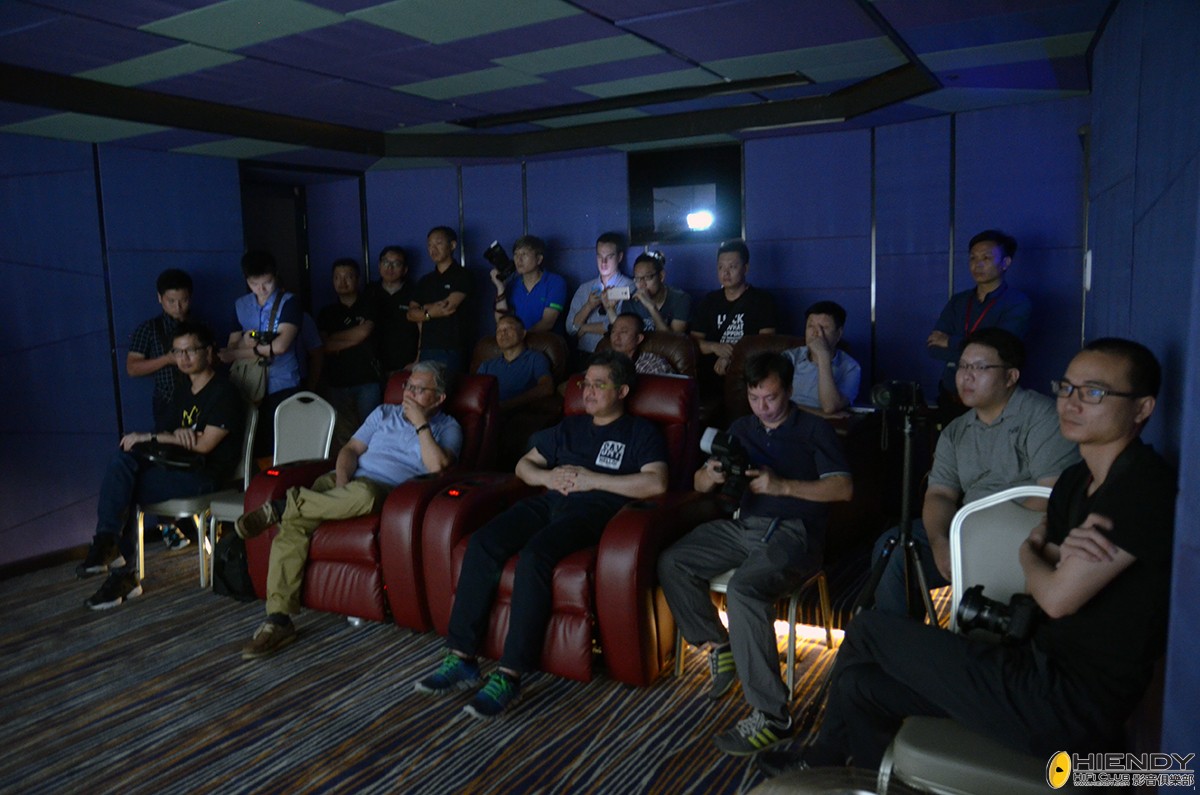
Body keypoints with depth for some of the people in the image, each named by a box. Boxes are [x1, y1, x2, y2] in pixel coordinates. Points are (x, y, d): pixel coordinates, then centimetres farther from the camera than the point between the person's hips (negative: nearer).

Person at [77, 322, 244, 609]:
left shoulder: (224, 392, -8)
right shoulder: (183, 391, 19)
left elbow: (204, 444, -15)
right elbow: (177, 441, 16)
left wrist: (151, 437, -11)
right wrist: (177, 435, -10)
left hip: (206, 475, -8)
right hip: (179, 467, 8)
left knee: (121, 489, -18)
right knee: (122, 461, -17)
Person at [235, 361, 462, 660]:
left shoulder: (447, 428, 11)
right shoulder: (384, 413, 24)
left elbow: (437, 466, -8)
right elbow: (351, 449, 14)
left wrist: (420, 424, -5)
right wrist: (342, 478, -7)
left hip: (388, 495, -4)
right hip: (346, 485, 4)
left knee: (363, 493, -42)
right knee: (293, 525, -26)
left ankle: (283, 505, -22)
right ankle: (278, 619, -23)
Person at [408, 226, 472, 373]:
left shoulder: (461, 275, 0)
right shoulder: (426, 280, 17)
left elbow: (449, 307, -11)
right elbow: (410, 314, 9)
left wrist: (425, 308, 5)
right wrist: (431, 313, -9)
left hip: (450, 349, -5)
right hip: (426, 349, 5)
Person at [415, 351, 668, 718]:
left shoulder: (640, 432, 10)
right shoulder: (570, 427, 28)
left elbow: (656, 483, -8)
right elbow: (524, 465, 28)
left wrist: (594, 480, -10)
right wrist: (547, 476, 5)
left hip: (594, 509, -6)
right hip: (549, 501, 6)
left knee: (534, 554, -34)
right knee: (482, 543, -21)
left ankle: (509, 675, -29)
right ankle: (461, 658, -17)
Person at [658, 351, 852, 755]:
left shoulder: (814, 429, 5)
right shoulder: (741, 428, 19)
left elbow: (844, 488, -7)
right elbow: (699, 484, 18)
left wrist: (782, 486, -18)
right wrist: (710, 475, -8)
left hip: (793, 531, -6)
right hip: (742, 525, 7)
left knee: (743, 589, -34)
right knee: (672, 563, -12)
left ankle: (771, 716, -25)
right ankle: (718, 648, 5)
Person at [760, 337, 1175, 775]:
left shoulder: (1144, 486, -19)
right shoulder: (1076, 480, 12)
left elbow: (1058, 598, -21)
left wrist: (1031, 552, 3)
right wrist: (1062, 550, -10)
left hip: (1067, 703, -9)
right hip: (1044, 666, 9)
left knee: (867, 630, 0)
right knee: (861, 683, 4)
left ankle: (824, 757, 27)